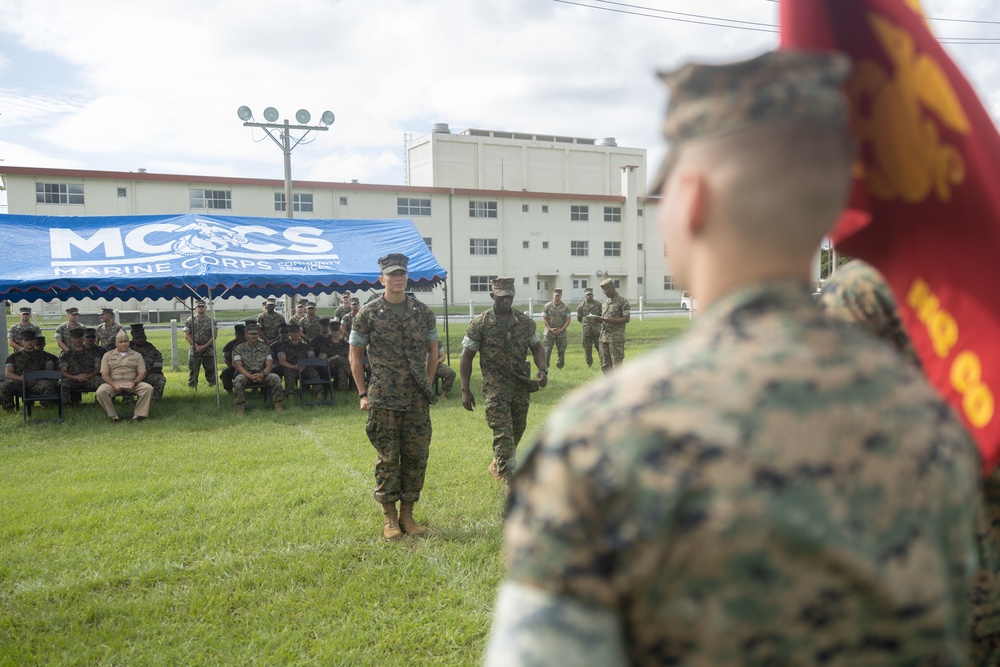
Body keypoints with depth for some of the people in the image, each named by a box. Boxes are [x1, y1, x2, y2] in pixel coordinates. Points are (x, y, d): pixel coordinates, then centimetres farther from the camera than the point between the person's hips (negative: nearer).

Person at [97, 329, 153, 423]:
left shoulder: (137, 355, 15)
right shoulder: (108, 355, 15)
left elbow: (142, 373, 6)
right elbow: (104, 374, 4)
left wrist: (134, 383, -14)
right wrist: (114, 385, -15)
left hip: (132, 384, 0)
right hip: (113, 384, 0)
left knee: (148, 388, -28)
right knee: (100, 391, -31)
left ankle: (138, 415, -22)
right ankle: (113, 416, -19)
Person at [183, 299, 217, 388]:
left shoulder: (211, 320, 4)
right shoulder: (190, 320, 5)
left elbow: (215, 335, -1)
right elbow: (186, 335, 1)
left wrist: (205, 346, -11)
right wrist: (196, 346, -10)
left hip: (209, 350, 0)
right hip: (194, 350, 0)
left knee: (210, 369, 3)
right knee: (193, 369, 1)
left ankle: (212, 385, 12)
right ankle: (192, 386, 8)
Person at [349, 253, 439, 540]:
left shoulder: (423, 312, 6)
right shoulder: (368, 314, -2)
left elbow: (432, 351, 14)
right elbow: (355, 356, 3)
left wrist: (427, 385, 8)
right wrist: (363, 393, -1)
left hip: (417, 401, 3)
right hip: (383, 401, -3)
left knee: (416, 457, 6)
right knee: (387, 459, 3)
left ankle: (407, 513, 20)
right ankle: (389, 516, 15)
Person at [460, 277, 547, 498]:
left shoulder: (526, 322, 3)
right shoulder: (480, 323, -7)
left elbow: (537, 347, 13)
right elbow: (466, 357, -3)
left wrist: (542, 369, -8)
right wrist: (465, 390, -7)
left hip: (521, 385, 5)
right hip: (495, 386, -4)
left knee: (517, 431, 16)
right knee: (503, 432, -11)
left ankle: (497, 466, 38)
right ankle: (509, 479, -7)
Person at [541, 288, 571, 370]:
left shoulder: (565, 307, 4)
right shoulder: (547, 306, 1)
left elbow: (568, 320, 3)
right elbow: (544, 319, -1)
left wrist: (561, 329, -9)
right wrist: (550, 328, -12)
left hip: (561, 332, 1)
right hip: (549, 332, -1)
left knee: (562, 351, 5)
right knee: (546, 351, -6)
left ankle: (560, 367, 16)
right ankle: (545, 367, -2)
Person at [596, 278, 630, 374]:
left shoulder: (623, 301, -5)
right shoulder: (605, 302, 18)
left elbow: (627, 319, -10)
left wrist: (611, 320, -20)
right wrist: (600, 320, -1)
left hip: (616, 338, -7)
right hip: (604, 337, 7)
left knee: (617, 364, -6)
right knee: (605, 365, 9)